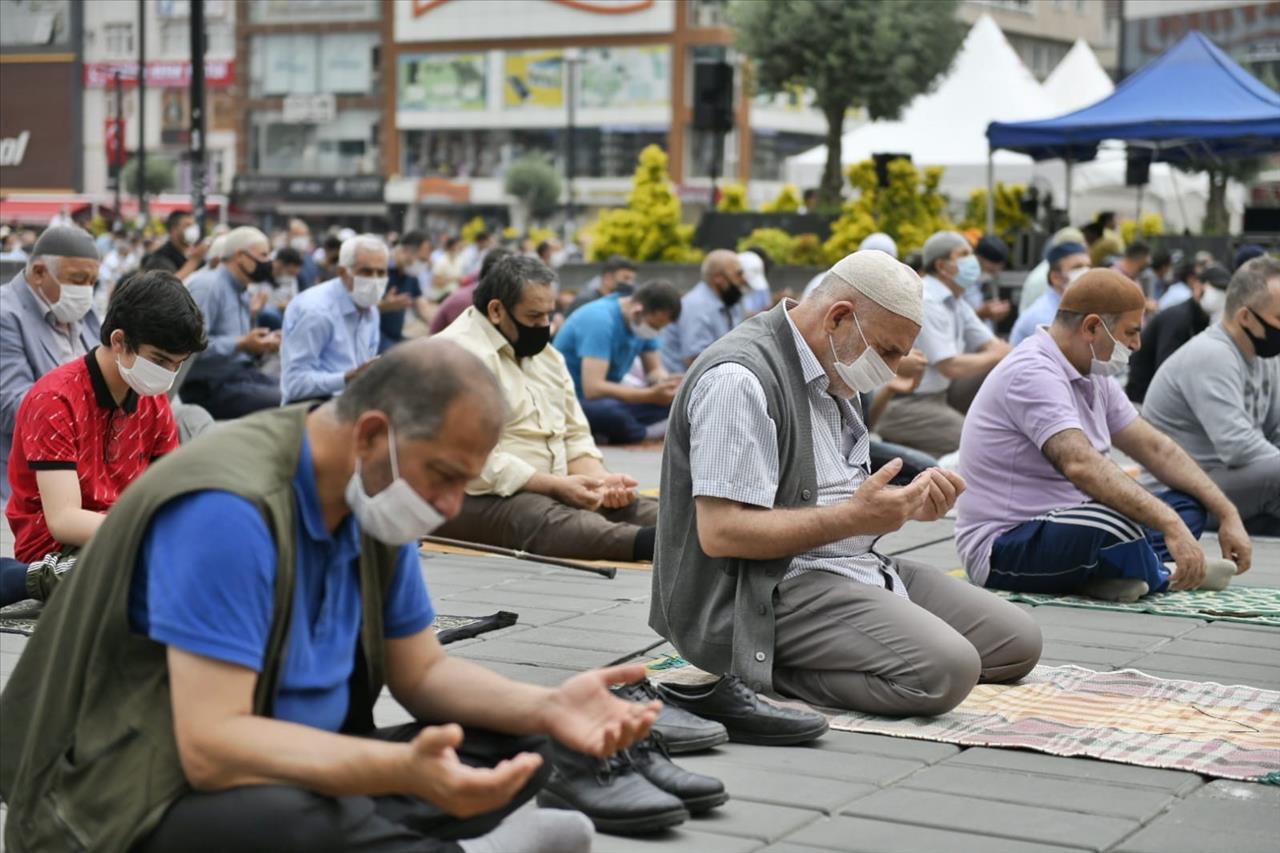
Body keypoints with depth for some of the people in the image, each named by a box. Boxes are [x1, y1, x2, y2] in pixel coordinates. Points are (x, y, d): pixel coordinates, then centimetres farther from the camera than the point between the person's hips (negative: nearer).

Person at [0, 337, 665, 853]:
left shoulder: (376, 503, 1)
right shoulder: (230, 510, -26)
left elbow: (420, 672, 10)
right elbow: (210, 746, -31)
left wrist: (546, 708, -10)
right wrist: (403, 769, -43)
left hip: (284, 773, 9)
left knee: (510, 752, -1)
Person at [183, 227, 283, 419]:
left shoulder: (243, 294, 18)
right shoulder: (206, 287, -10)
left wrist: (262, 346, 3)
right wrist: (241, 344, -21)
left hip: (244, 375, 9)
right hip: (211, 386, -9)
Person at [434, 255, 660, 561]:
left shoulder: (545, 354, 16)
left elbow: (574, 435, 17)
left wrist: (599, 478, -5)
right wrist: (556, 486, -22)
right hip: (477, 499, -10)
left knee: (631, 505, -14)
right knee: (552, 520, -37)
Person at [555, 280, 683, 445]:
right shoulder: (601, 320, -25)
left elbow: (654, 370, 8)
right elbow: (593, 389, -32)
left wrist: (665, 383, -17)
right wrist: (651, 394, -32)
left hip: (606, 398, 8)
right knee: (612, 413, -38)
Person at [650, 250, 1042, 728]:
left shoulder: (831, 373, 15)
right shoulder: (740, 378, -17)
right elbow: (720, 532, -23)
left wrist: (909, 504, 4)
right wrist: (854, 518, -20)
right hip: (767, 596, -11)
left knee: (1019, 643, 3)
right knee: (946, 671, -27)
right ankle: (755, 676, -9)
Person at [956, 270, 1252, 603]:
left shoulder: (1093, 378, 12)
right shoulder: (1033, 373, -20)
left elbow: (1156, 449, 13)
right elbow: (1082, 465, -33)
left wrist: (1227, 513, 5)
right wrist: (1170, 525, -38)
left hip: (1068, 527, 10)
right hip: (1002, 548, -10)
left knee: (1187, 504, 7)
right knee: (1113, 525, -36)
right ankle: (1164, 576, -5)